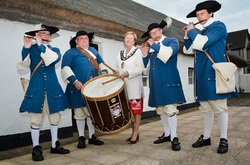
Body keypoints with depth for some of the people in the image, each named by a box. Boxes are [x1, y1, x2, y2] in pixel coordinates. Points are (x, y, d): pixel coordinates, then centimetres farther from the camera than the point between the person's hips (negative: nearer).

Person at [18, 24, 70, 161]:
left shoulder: (54, 49, 10)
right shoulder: (31, 49, 6)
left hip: (52, 89, 2)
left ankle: (54, 145, 23)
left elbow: (55, 59, -14)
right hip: (36, 89, -2)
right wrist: (26, 48, -21)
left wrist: (41, 45, -17)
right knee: (36, 120, 1)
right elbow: (23, 64, -9)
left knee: (55, 118, 8)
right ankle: (36, 148, 13)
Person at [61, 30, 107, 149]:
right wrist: (75, 81, -20)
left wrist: (104, 72, 2)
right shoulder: (70, 52, 1)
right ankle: (81, 138, 17)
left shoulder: (93, 51, 19)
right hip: (79, 88, -5)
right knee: (80, 113, 3)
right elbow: (65, 68, -10)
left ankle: (92, 136, 21)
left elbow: (101, 63, 23)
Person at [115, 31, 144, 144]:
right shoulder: (120, 54, 19)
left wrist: (128, 73, -23)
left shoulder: (138, 51, 3)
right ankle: (134, 132, 21)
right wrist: (116, 74, 0)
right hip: (123, 86, 6)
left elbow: (140, 68, -8)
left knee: (136, 110, -3)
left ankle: (135, 134, 4)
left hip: (134, 86, -5)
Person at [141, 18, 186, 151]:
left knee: (170, 109, -9)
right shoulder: (150, 46, 19)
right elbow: (146, 66, 19)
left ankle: (174, 138, 0)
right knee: (160, 110, 9)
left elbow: (169, 53, -17)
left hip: (168, 82, -5)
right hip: (156, 83, 6)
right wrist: (145, 55, 2)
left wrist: (155, 45, -8)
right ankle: (167, 134, 21)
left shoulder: (172, 41, 6)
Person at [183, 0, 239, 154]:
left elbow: (203, 44, -17)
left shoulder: (218, 26, -2)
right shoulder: (201, 32, 19)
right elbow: (188, 50, 18)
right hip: (203, 75, 7)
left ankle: (224, 139, 9)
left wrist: (192, 31, -3)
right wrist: (188, 35, 7)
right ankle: (206, 137, 18)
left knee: (220, 107, -2)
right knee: (206, 107, 10)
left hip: (215, 73, -7)